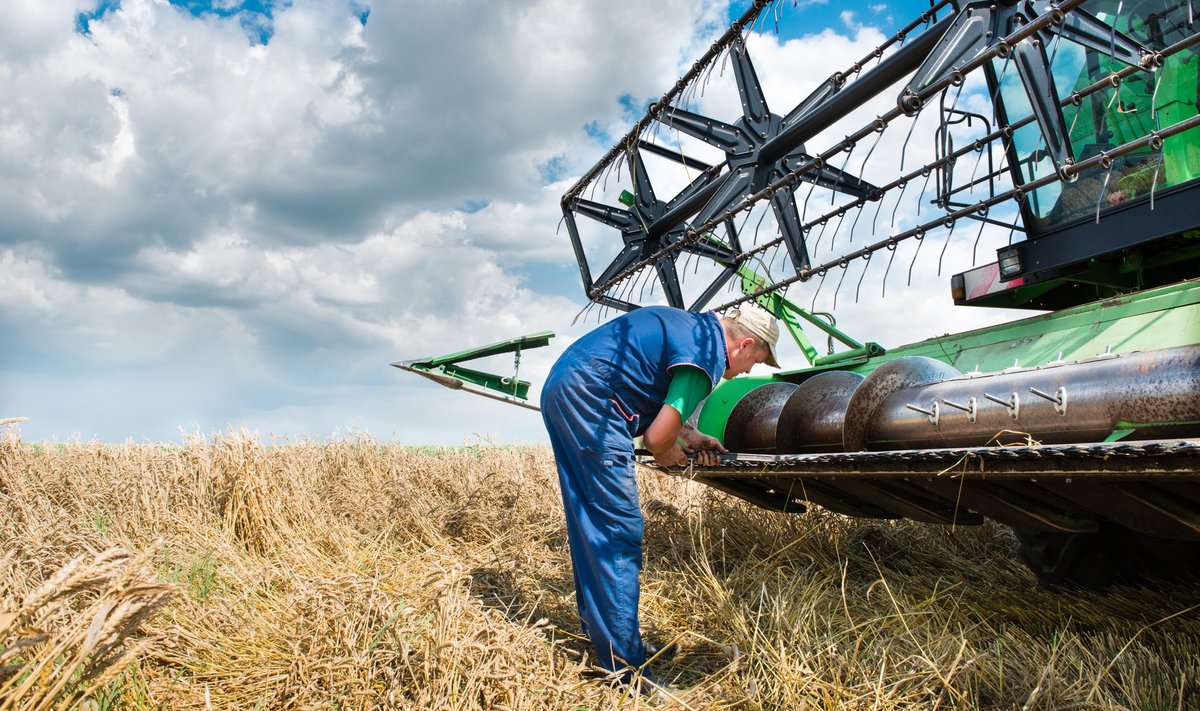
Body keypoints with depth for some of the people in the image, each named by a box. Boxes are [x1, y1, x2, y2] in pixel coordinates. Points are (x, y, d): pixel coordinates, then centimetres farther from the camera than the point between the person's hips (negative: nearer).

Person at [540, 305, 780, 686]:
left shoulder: (694, 325, 19)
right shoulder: (707, 353, -10)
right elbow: (657, 438, -15)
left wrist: (688, 435, 19)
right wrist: (672, 453, 6)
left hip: (557, 388, 11)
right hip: (589, 397, -11)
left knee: (589, 524, 17)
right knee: (620, 532, -6)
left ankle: (598, 632, 30)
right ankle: (625, 669, 0)